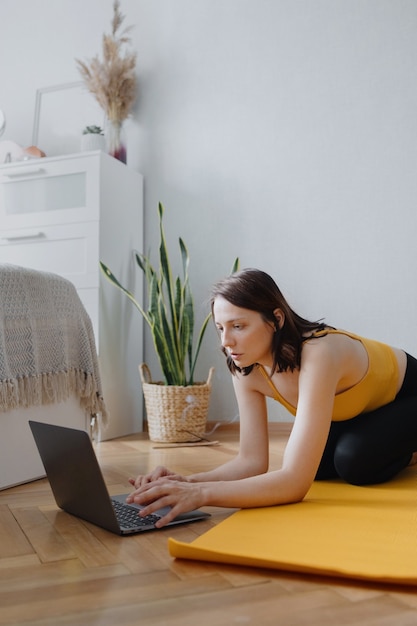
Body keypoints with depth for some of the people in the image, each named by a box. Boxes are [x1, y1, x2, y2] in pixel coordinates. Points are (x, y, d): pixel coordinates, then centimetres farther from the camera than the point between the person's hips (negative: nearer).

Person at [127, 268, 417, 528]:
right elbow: (252, 461, -22)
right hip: (356, 408, 6)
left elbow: (296, 482, -49)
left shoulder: (317, 355, -44)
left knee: (356, 462, -29)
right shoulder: (247, 370, -23)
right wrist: (188, 482, -39)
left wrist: (201, 493, -56)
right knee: (316, 463, -10)